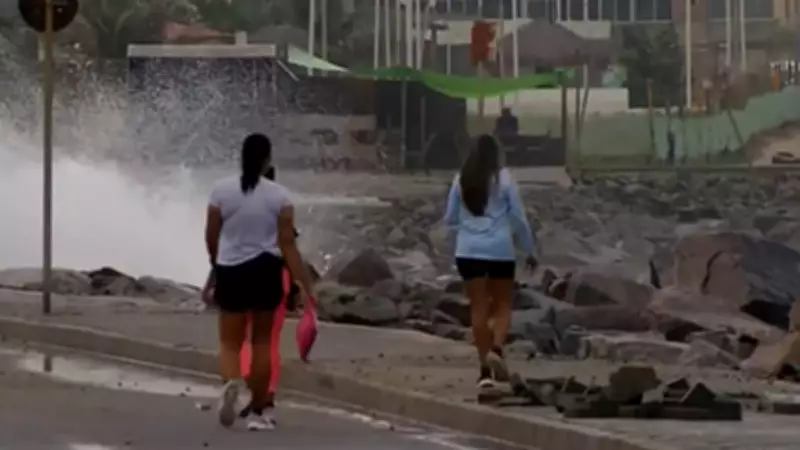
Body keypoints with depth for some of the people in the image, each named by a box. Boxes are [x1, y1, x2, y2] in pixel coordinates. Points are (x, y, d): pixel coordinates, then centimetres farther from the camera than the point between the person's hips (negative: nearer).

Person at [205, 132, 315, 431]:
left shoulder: (221, 190, -5)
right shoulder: (279, 195, -5)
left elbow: (211, 237, 1)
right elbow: (287, 244, -8)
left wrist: (217, 266, 22)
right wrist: (305, 284, -5)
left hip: (231, 271, 0)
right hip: (266, 271, 0)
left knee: (230, 341, 8)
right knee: (262, 341, 12)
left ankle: (231, 383, -26)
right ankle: (258, 412, 15)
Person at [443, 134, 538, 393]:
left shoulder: (461, 180, 3)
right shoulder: (503, 178, -3)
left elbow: (450, 219, 9)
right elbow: (519, 218, 0)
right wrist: (530, 250, 11)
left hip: (468, 250, 2)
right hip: (500, 250, -2)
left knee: (479, 307, 6)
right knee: (502, 304, 11)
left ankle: (485, 370, 6)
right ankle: (496, 348, -15)